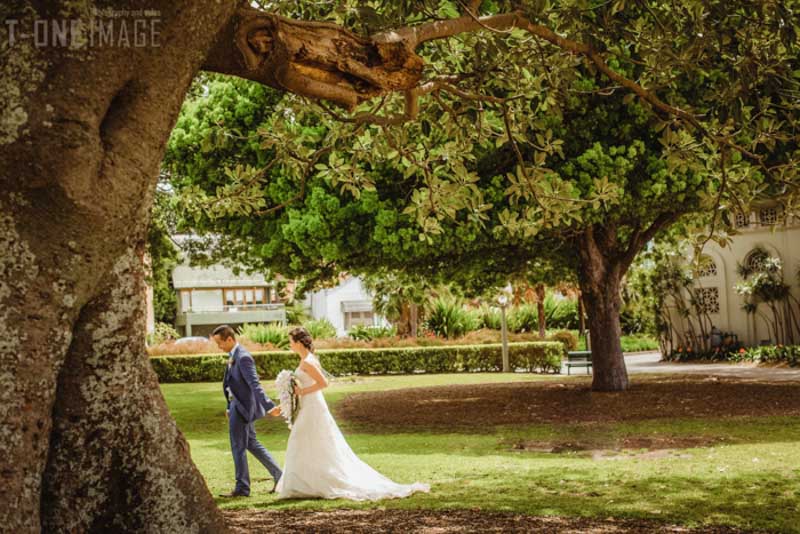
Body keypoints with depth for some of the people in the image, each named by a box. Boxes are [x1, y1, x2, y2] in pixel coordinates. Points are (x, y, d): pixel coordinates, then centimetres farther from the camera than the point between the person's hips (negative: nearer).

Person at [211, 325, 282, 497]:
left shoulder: (243, 357, -20)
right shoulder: (234, 356, 9)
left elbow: (255, 385, -27)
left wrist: (269, 407, -31)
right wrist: (230, 407, 22)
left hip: (242, 408, -10)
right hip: (237, 406, 10)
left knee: (238, 447, 0)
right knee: (251, 444, 16)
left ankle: (242, 488, 10)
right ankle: (279, 476, 22)